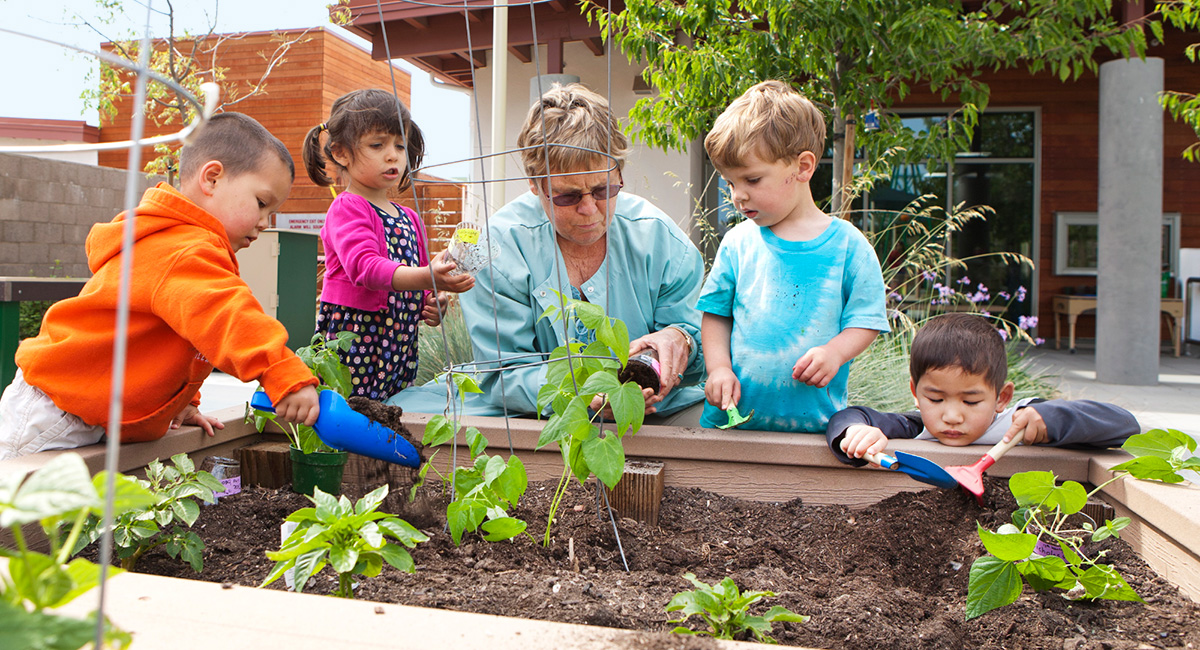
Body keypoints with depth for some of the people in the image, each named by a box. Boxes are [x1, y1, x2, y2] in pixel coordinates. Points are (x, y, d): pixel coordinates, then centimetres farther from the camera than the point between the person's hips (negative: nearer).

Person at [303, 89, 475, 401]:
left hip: (400, 355, 7)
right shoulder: (346, 209, -5)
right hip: (351, 353, -6)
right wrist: (427, 278, -37)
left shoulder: (410, 219, 18)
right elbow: (364, 266, -23)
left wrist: (432, 305, 4)